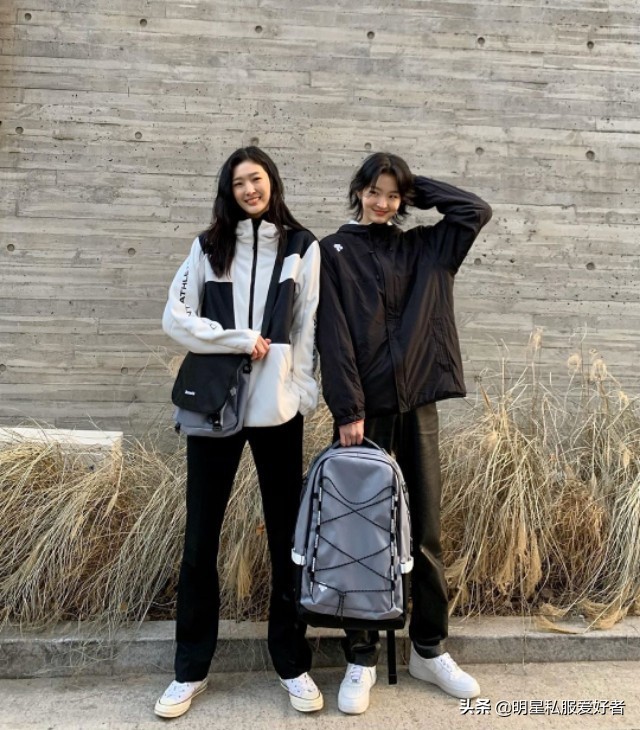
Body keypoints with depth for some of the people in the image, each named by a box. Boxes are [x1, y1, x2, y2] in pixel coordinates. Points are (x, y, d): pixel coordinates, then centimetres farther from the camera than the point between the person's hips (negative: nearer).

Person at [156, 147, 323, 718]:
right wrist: (241, 340, -9)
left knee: (287, 539, 7)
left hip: (278, 409, -1)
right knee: (200, 541, 6)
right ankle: (191, 670, 22)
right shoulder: (209, 246, 8)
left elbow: (309, 329, 3)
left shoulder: (302, 247, 5)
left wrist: (302, 394, -4)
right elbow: (176, 319, 0)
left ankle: (293, 665, 23)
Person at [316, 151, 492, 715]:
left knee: (426, 530, 8)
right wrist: (347, 410, -14)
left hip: (418, 403, 3)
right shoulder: (334, 252, 4)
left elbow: (477, 210, 7)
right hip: (364, 406, -3)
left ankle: (429, 650, 24)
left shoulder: (423, 249, 14)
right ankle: (362, 658, 15)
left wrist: (417, 188, 10)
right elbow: (334, 338, -6)